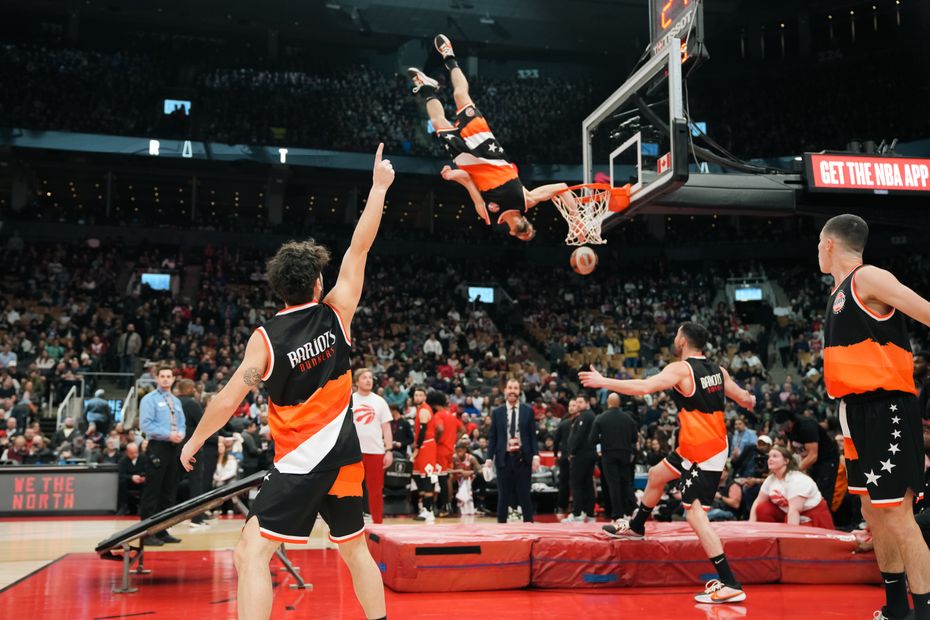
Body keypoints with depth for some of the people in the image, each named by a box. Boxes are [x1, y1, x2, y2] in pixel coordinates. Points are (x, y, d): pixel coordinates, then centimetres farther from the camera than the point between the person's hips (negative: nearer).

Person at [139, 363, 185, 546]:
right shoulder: (149, 399, -3)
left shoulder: (176, 401, 18)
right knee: (152, 492, -6)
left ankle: (162, 531, 17)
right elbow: (146, 424, -13)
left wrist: (180, 434, -3)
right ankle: (148, 533, -2)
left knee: (169, 492, 10)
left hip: (173, 448, 7)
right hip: (157, 447, -7)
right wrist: (168, 435, -18)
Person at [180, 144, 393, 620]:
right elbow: (359, 248, 4)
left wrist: (194, 441, 11)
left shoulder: (266, 338, -9)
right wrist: (379, 187, 12)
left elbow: (228, 400, -5)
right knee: (355, 549, 20)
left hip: (301, 461, -5)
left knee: (251, 553, -3)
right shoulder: (336, 314, -2)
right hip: (345, 453, 5)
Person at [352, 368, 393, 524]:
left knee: (376, 491, 4)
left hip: (376, 451, 0)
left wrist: (389, 450, -4)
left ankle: (377, 524, 10)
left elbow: (386, 428, 5)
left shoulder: (379, 401, 6)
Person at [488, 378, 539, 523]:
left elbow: (533, 435, 4)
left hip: (523, 458, -1)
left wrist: (536, 455, -7)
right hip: (504, 458, 1)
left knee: (524, 494, 2)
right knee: (503, 495, 5)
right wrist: (489, 458, -1)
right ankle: (501, 523, 11)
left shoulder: (528, 410, 6)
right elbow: (492, 437, 6)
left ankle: (528, 522, 9)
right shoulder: (497, 412, 7)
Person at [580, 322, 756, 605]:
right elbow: (745, 398, 16)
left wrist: (602, 382, -20)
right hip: (714, 443, 9)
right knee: (656, 476, 25)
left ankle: (730, 585, -10)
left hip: (702, 453, -9)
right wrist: (749, 400, 41)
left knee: (695, 514, -8)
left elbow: (643, 387, -27)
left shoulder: (681, 369, -15)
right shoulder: (717, 370, 7)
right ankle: (636, 526, 49)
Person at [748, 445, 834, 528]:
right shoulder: (770, 479, -1)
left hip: (812, 517, -8)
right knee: (762, 509, -10)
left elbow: (794, 510, -34)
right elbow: (758, 502, 1)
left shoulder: (797, 480, -27)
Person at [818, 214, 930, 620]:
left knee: (896, 514, -9)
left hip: (885, 409, -10)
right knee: (873, 513, 14)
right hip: (858, 411, 10)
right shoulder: (840, 290, 18)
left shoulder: (869, 278, -9)